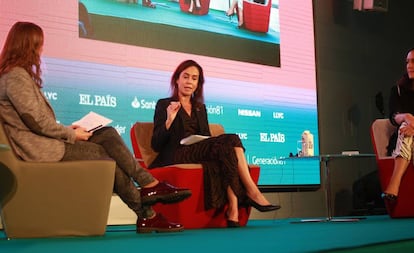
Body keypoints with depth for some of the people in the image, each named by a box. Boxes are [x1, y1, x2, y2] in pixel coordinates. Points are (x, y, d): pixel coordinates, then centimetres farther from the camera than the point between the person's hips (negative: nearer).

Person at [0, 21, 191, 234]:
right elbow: (37, 122, -19)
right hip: (38, 148, -9)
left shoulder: (19, 73, 19)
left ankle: (150, 187, -11)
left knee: (108, 135, -3)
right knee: (105, 155, -10)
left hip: (44, 139, 10)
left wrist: (67, 130, 5)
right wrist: (71, 134, -7)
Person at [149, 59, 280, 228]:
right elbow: (156, 145, -1)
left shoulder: (200, 108, 26)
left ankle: (233, 208, -39)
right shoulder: (164, 105, 8)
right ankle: (252, 193, -28)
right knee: (231, 141, -28)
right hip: (174, 160, -5)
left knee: (230, 142, -29)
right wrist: (169, 121, -18)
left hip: (200, 154, 6)